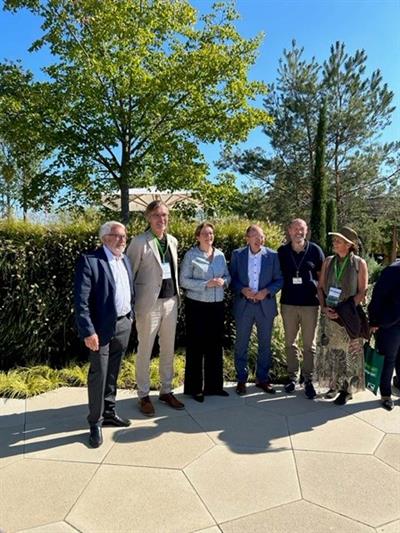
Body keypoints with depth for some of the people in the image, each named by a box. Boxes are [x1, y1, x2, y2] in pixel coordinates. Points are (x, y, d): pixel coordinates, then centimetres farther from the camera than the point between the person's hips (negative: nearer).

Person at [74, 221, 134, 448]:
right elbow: (81, 300, -17)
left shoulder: (125, 260, 10)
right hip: (102, 327, -6)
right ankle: (95, 421, 19)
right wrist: (88, 331, -20)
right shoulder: (90, 261, -13)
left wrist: (131, 316, 12)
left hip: (124, 325, 6)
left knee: (113, 373, 18)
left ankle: (109, 412, 33)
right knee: (98, 375, 3)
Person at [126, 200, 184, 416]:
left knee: (168, 349, 14)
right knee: (145, 351, 6)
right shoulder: (139, 242, -8)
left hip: (170, 301, 6)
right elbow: (129, 273, -5)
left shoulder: (173, 241, 9)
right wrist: (130, 303, -5)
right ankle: (143, 395, 21)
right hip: (149, 303, -5)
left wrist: (177, 295, 13)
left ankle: (166, 391, 29)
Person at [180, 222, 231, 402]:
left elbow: (228, 276, 14)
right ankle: (195, 388, 16)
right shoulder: (191, 255, -5)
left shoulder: (220, 255, 8)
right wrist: (206, 284, -20)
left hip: (217, 305, 5)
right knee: (196, 346, 4)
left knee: (215, 345, 11)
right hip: (197, 305, -4)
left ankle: (214, 385, 25)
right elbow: (184, 280, -11)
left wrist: (223, 281, -9)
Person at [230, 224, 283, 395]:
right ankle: (241, 379, 21)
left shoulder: (272, 255, 0)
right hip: (243, 305, 0)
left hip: (265, 305, 1)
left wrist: (267, 291, -14)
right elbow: (232, 278, 3)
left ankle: (262, 378, 27)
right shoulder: (237, 255, 1)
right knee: (241, 344, 7)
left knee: (265, 344, 11)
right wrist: (242, 290, -14)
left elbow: (279, 280, 2)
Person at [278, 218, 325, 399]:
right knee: (290, 343, 10)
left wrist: (319, 292, 0)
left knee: (309, 344, 5)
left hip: (310, 303, -1)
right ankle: (292, 377, 23)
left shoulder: (315, 250, -1)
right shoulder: (282, 251, 2)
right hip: (288, 303, 2)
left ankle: (308, 380, 16)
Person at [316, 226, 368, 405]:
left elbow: (362, 292, -6)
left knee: (349, 352, 4)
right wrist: (324, 307, -7)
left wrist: (344, 310, -14)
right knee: (330, 350, 9)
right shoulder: (328, 262, 5)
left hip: (349, 315, -3)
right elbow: (320, 287, 8)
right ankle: (334, 385, 25)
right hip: (329, 315, 4)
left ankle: (347, 389, 17)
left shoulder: (359, 263, -5)